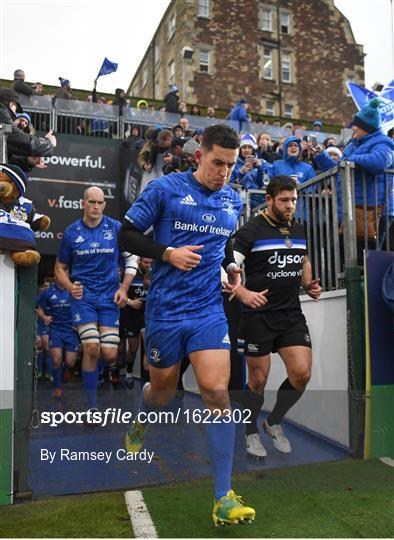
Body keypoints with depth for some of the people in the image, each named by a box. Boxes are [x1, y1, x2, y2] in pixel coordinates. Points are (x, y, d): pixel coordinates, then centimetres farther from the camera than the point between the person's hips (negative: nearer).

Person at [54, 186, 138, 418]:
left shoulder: (116, 228, -1)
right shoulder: (71, 232, 1)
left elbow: (132, 258, 8)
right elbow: (60, 267, 9)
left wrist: (124, 288, 0)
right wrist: (70, 287, -10)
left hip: (110, 297, 0)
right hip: (83, 295, 0)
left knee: (110, 354, -4)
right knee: (92, 349, -13)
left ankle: (114, 370, 36)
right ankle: (92, 405, 4)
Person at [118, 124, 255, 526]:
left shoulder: (233, 201, 9)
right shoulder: (165, 188, -6)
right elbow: (126, 236, -4)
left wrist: (231, 266, 7)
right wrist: (168, 253, -16)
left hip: (209, 311, 3)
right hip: (165, 309, -2)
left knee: (216, 391, -10)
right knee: (162, 389, 14)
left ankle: (224, 498, 1)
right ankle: (138, 428, 52)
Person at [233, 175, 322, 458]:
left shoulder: (299, 230, 10)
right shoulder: (251, 230, -10)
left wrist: (308, 284, 9)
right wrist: (244, 293, -33)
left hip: (292, 315, 5)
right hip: (259, 316, -5)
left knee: (302, 374, -4)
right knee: (258, 380, 4)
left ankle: (274, 422, 24)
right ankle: (251, 432, 30)